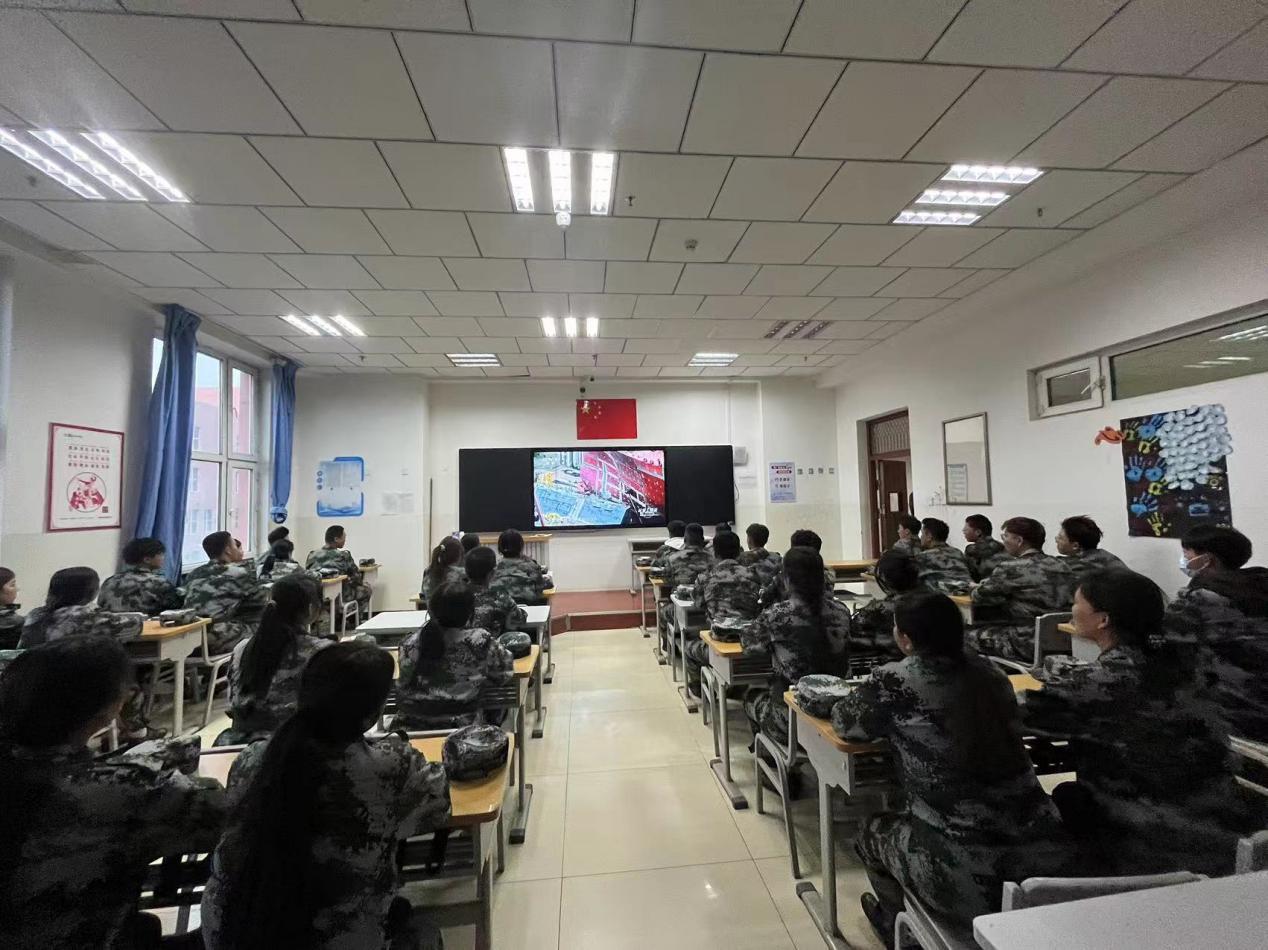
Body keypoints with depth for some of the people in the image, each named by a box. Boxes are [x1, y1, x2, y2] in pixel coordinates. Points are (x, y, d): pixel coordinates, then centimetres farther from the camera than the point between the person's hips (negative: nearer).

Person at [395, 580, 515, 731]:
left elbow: (403, 687, 0)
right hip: (462, 728, -3)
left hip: (411, 726, 3)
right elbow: (505, 673, -3)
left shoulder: (411, 643, -11)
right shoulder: (481, 641, -16)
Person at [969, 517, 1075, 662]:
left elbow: (979, 597, -4)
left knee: (971, 636, 6)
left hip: (1029, 647, -8)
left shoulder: (1011, 568, -16)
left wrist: (976, 589, 19)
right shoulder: (1062, 566, 7)